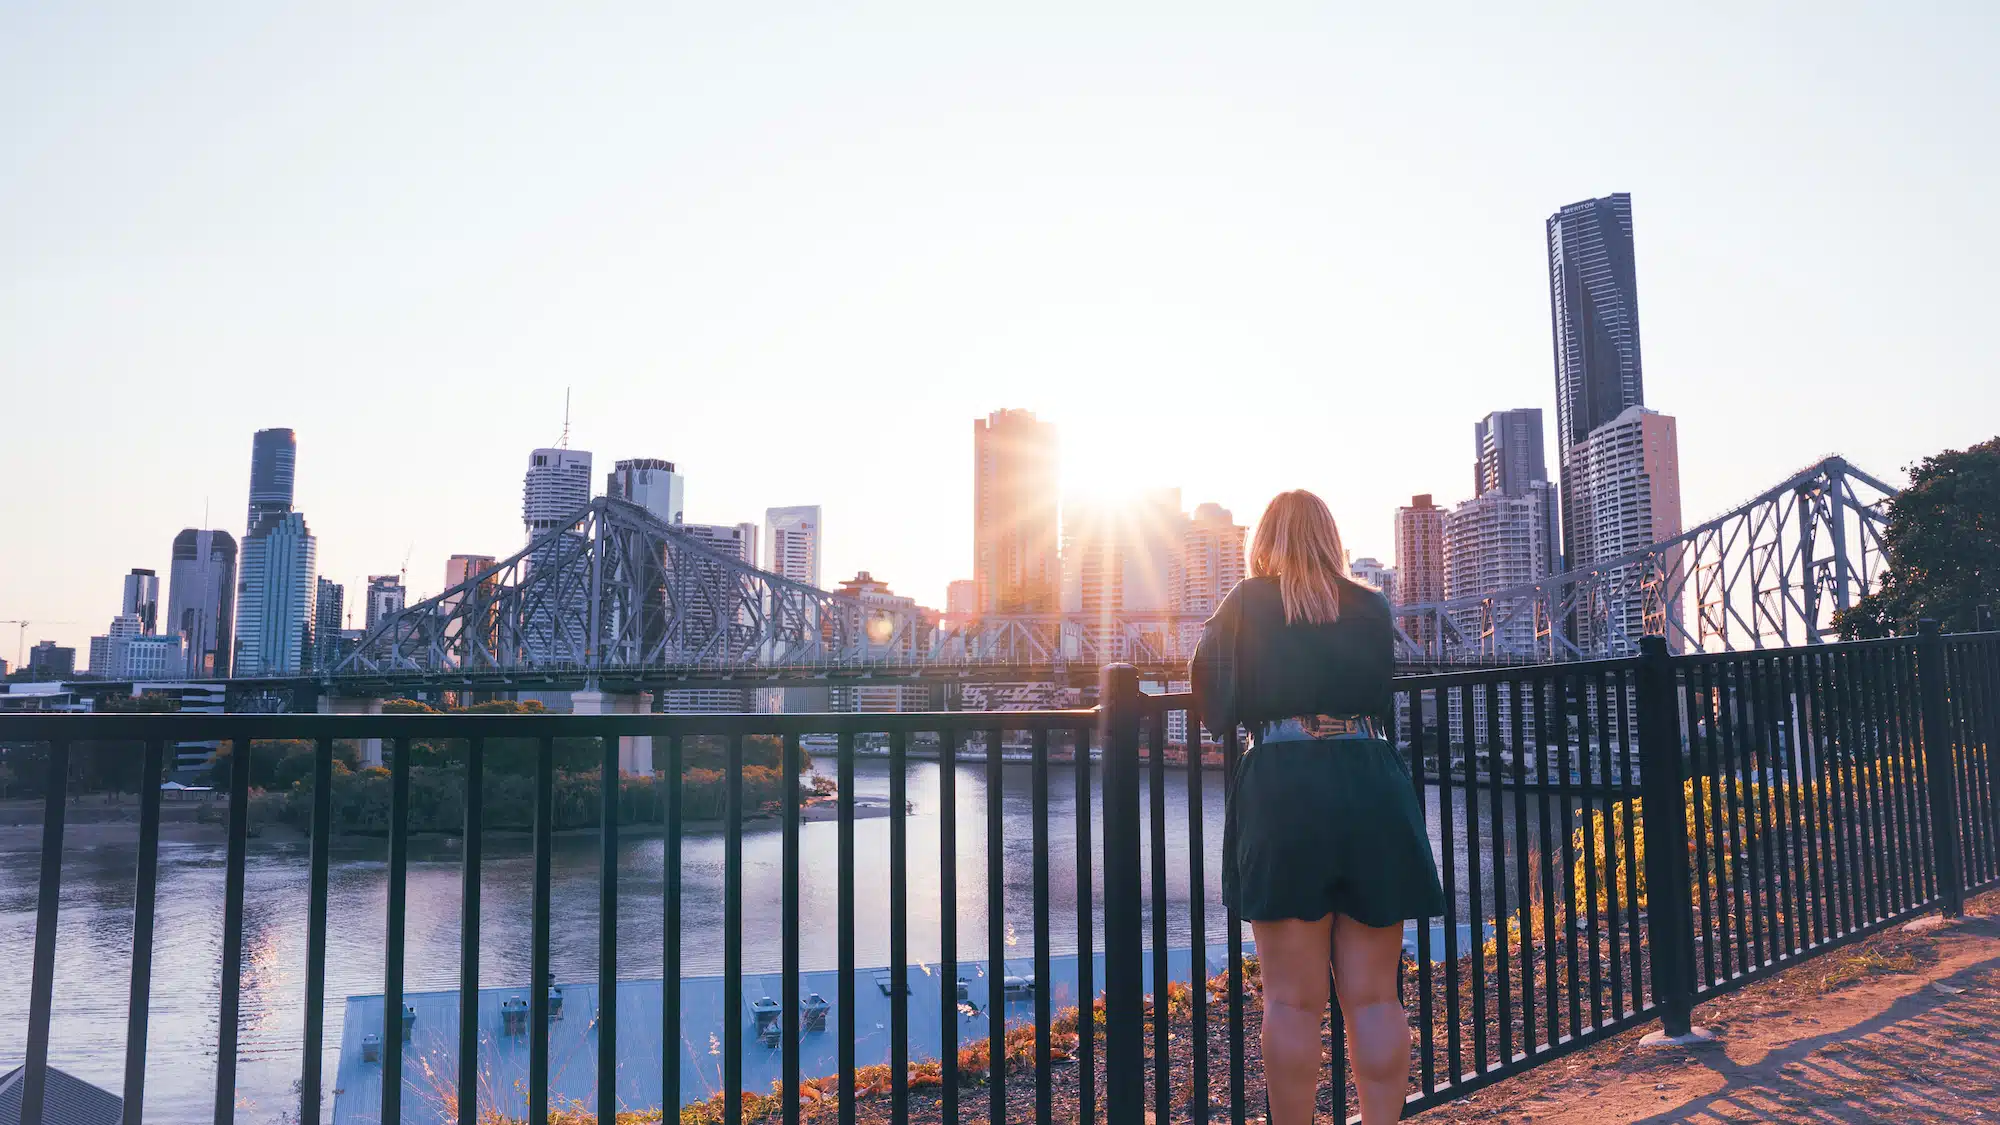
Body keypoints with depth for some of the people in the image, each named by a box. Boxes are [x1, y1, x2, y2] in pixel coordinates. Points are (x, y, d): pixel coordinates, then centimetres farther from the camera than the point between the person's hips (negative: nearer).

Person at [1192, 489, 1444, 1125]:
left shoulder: (1248, 603, 4)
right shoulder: (1372, 607, 11)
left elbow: (1214, 707, 4)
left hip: (1283, 791, -3)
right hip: (1374, 789, 3)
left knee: (1293, 1000, 4)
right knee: (1375, 997, 10)